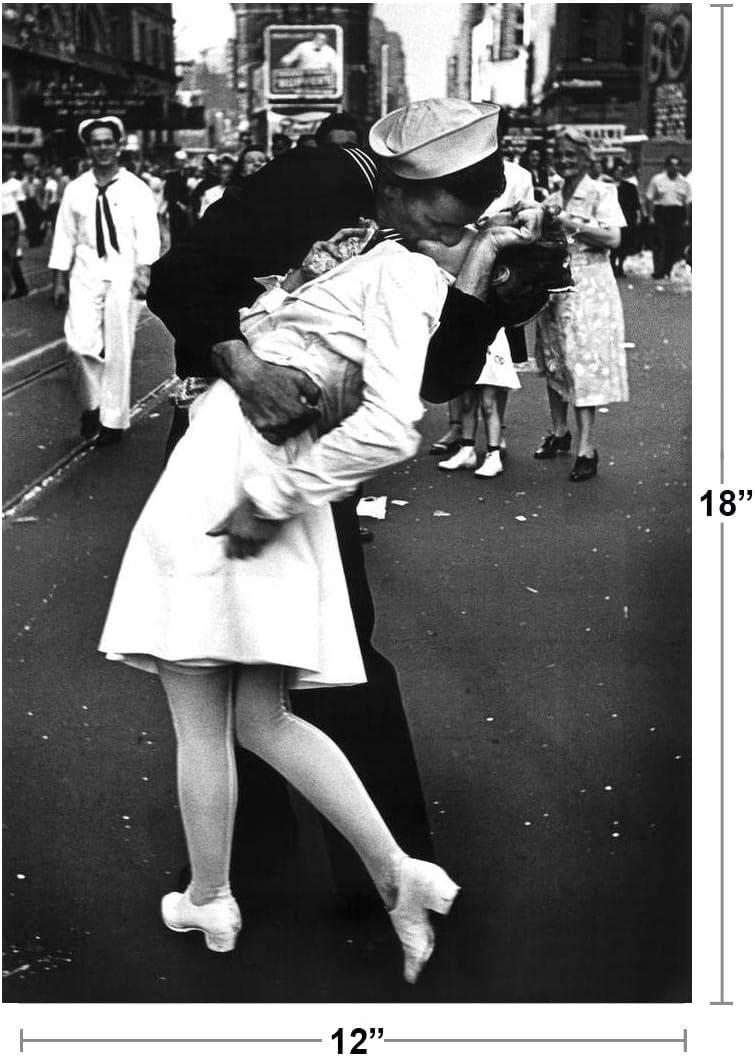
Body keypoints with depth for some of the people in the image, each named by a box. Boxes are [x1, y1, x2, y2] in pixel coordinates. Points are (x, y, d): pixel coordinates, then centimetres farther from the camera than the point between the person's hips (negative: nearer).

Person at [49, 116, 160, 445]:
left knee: (118, 350, 2)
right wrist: (59, 280, 6)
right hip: (85, 274, 2)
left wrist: (144, 270, -21)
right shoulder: (75, 190, 7)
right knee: (80, 342, -12)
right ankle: (92, 402, 13)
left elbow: (148, 235, -7)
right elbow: (64, 236, 9)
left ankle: (114, 419, 15)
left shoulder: (136, 189, 0)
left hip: (123, 274, -2)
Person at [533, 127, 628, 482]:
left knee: (583, 363, -9)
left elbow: (612, 238, -13)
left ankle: (586, 448, -8)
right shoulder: (552, 199, 15)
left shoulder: (601, 192, -2)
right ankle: (559, 432, 25)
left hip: (587, 285, -6)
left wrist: (572, 224, -17)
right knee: (553, 362, 10)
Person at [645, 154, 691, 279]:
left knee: (676, 244, 1)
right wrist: (651, 216, -4)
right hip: (661, 212, -3)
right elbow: (649, 198, 2)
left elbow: (687, 201, 11)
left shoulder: (683, 182, 9)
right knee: (659, 243, -5)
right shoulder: (657, 179, 2)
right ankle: (658, 271, -4)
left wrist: (686, 218, 5)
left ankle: (669, 270, 12)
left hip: (678, 214, 3)